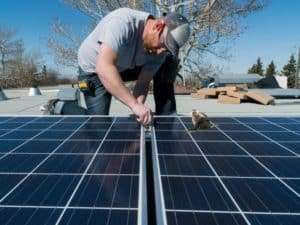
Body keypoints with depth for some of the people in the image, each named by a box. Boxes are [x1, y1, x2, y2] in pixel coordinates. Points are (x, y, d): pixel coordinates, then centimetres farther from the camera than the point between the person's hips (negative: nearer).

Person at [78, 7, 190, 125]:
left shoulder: (159, 49, -20)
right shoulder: (123, 22, -38)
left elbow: (143, 83, -17)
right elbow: (103, 68, -47)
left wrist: (139, 105, -37)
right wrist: (134, 104, -51)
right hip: (94, 70, -4)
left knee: (168, 65, -10)